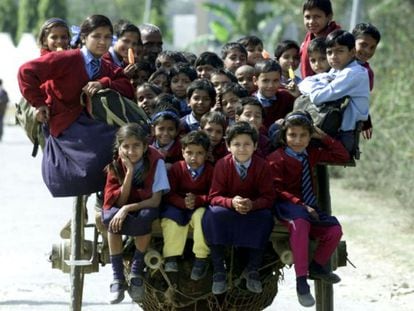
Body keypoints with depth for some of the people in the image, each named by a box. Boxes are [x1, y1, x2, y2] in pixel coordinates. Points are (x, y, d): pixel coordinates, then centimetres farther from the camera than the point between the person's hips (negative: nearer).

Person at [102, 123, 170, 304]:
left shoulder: (155, 161, -21)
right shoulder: (115, 164, -15)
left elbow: (155, 200, -22)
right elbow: (119, 201, -19)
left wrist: (128, 208, -33)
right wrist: (129, 172, -28)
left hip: (145, 206, -1)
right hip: (120, 207, 1)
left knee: (146, 216, -37)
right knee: (111, 217, -34)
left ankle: (137, 273, -17)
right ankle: (117, 278, -23)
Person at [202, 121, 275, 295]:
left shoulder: (262, 166, -13)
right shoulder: (222, 165, -14)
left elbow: (268, 197, -13)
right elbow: (214, 197, -13)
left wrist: (252, 204, -36)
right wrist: (232, 202, -35)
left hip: (254, 210, 1)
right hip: (228, 210, -1)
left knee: (266, 216, -32)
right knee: (214, 214, -34)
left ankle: (252, 269, -15)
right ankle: (218, 270, -21)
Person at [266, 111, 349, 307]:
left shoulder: (312, 154, 14)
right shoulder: (277, 158, -4)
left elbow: (342, 156, 17)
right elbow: (276, 190, -11)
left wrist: (324, 138, 8)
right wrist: (300, 204, -21)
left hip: (308, 207, 6)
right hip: (286, 206, -6)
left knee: (334, 230, -20)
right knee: (299, 222, -40)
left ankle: (317, 267, 9)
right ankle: (301, 281, -39)